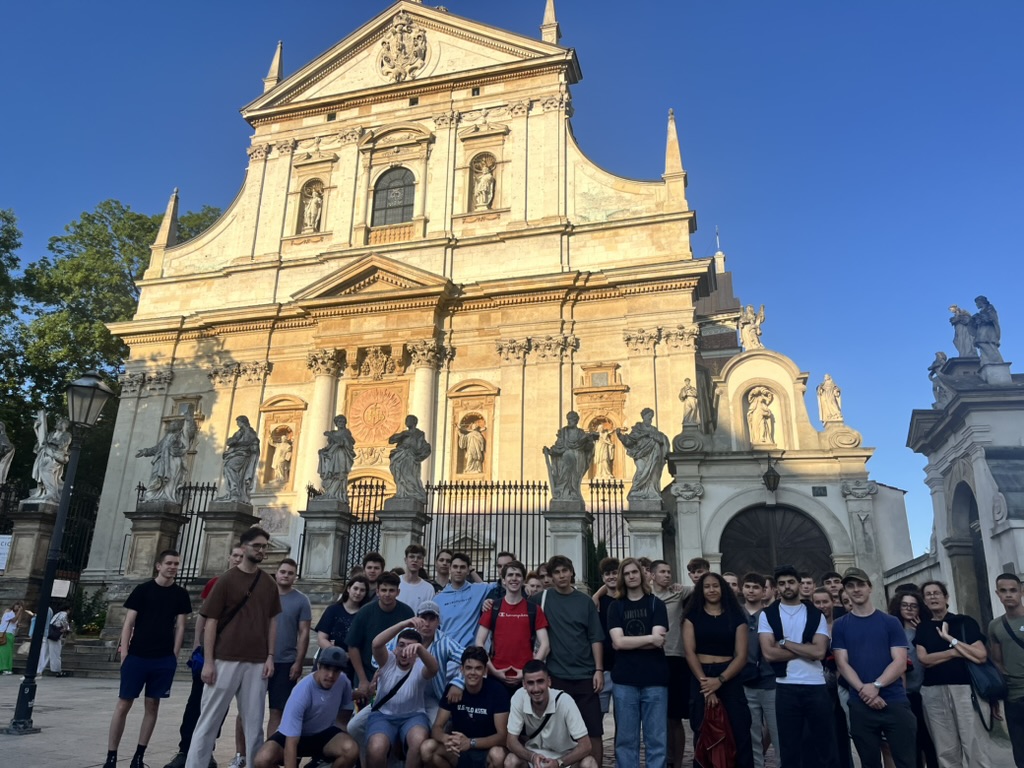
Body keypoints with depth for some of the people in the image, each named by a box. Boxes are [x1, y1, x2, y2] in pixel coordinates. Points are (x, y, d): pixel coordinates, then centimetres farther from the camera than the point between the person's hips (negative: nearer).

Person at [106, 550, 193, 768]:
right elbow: (128, 623, -1)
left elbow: (180, 626, 6)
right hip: (137, 656, -2)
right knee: (123, 704, 0)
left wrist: (174, 656, 1)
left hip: (164, 660, 2)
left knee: (152, 705, 7)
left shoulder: (180, 594, 5)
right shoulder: (142, 589, -1)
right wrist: (124, 654, -6)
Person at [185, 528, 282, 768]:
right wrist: (208, 661, -9)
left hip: (257, 662, 3)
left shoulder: (269, 583, 8)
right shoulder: (226, 580, -3)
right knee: (209, 719, 4)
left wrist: (270, 656, 4)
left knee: (254, 721, 8)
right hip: (225, 659, -3)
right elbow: (211, 622, -4)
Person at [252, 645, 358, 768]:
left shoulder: (343, 682, -17)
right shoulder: (301, 692, -31)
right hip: (294, 735, -2)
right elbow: (291, 743, -34)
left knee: (351, 750, -29)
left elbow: (346, 709, 4)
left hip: (324, 733, 3)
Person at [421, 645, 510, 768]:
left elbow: (502, 735, -19)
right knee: (427, 748, -23)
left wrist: (470, 742, -35)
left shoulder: (497, 691, -16)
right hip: (459, 750, 3)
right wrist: (446, 738, -33)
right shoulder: (453, 689, -7)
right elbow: (437, 727, -8)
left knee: (497, 755, -36)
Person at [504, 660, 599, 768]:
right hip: (533, 757, 1)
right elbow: (511, 741, -17)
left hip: (566, 758, -1)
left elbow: (586, 746, -25)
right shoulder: (519, 698, -22)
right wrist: (532, 757, -36)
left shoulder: (564, 700, -27)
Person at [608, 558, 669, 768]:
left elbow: (658, 642, -7)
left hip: (655, 680, -1)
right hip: (624, 681, 1)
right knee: (625, 739, 5)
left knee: (656, 739, 2)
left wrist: (627, 643, -7)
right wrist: (650, 638, -10)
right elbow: (617, 642, -5)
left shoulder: (656, 604, 5)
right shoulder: (616, 606, 8)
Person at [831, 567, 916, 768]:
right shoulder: (840, 626, 6)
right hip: (860, 706, 1)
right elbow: (842, 663, 0)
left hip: (895, 702, -1)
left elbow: (900, 662, -3)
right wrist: (864, 691, -15)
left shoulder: (890, 622, 5)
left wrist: (876, 685, -17)